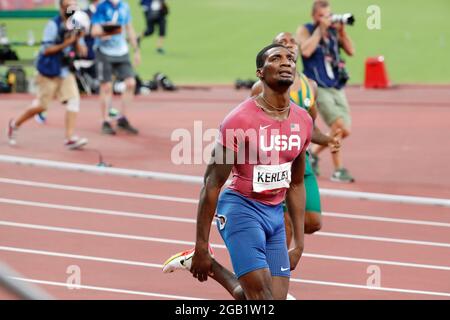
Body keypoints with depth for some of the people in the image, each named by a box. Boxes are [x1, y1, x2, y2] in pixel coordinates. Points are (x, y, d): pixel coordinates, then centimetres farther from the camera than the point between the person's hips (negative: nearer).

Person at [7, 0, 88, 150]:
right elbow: (45, 50, -18)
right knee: (41, 105, 3)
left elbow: (82, 52, 4)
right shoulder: (53, 25, -15)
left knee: (73, 100, -11)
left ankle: (70, 138, -10)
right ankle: (15, 124, 26)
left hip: (66, 71, 6)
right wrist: (65, 44, -24)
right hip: (49, 71, -6)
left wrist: (78, 40, -15)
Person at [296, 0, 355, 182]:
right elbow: (306, 51, -20)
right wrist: (321, 29, -15)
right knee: (339, 127, -19)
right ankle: (338, 170, -9)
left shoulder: (334, 31, 10)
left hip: (337, 88, 6)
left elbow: (351, 51, 4)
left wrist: (342, 31, -6)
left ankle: (314, 154, 26)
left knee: (344, 131, 4)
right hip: (319, 88, -6)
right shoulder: (305, 31, -2)